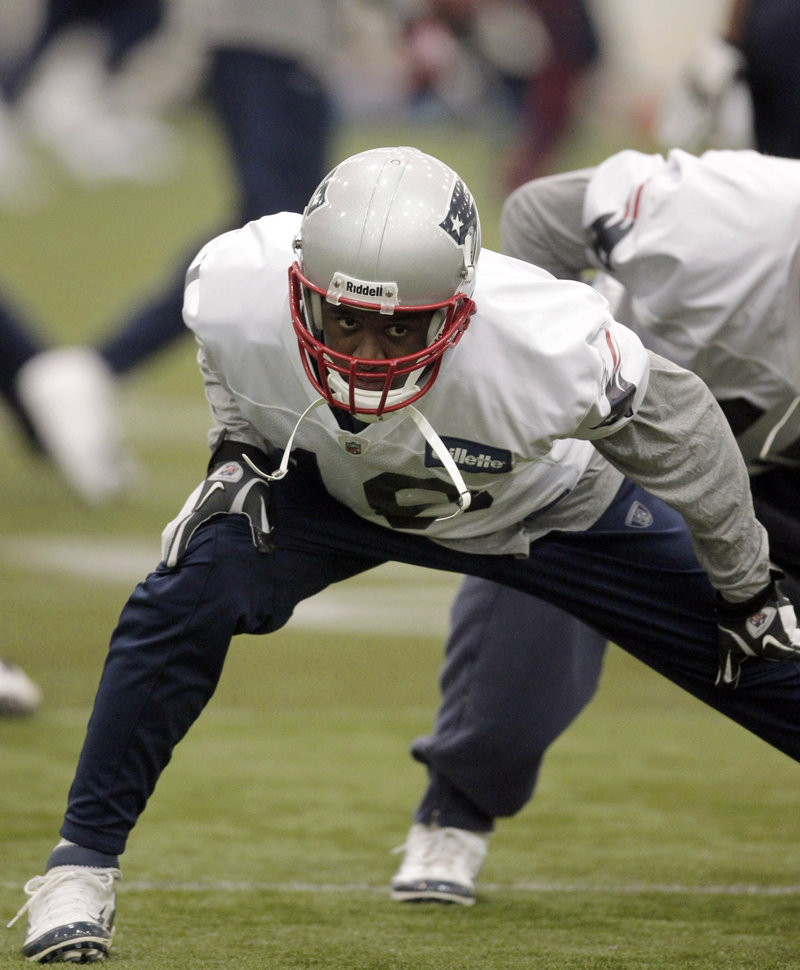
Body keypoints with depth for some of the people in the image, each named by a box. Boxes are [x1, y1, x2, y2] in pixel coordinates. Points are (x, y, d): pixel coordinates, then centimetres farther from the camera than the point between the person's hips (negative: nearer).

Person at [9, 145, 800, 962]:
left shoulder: (550, 350, -43)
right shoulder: (237, 290, -36)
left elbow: (681, 438, -21)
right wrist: (234, 443, -17)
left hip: (541, 504, -1)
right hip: (323, 487, 1)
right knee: (188, 598, -25)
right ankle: (83, 864, -8)